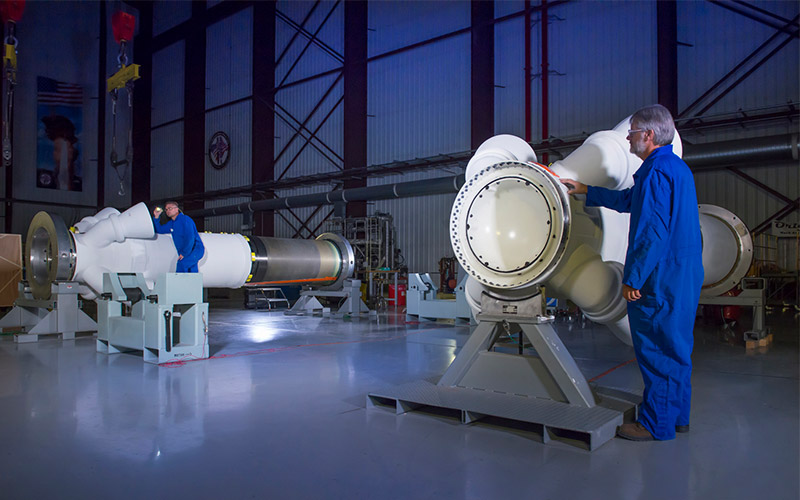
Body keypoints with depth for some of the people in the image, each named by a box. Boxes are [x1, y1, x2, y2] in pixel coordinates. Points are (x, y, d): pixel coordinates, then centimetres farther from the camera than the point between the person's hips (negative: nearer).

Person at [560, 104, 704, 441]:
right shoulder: (677, 167, 17)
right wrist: (584, 190, 31)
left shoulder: (657, 171, -17)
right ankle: (677, 417, 28)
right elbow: (629, 200, 27)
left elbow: (653, 232, -23)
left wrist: (633, 278, -20)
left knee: (656, 349, -2)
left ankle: (656, 424, 7)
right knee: (676, 347, 16)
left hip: (661, 276, -11)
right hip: (683, 275, 11)